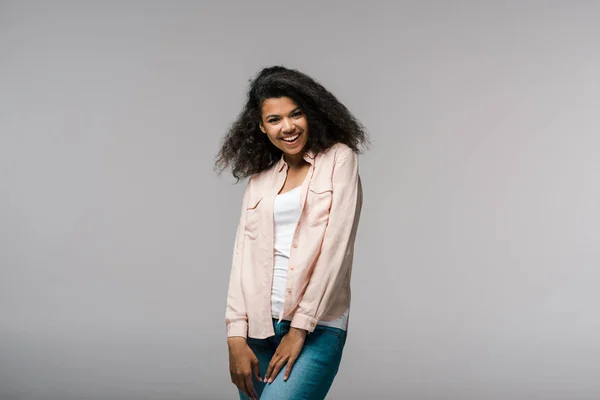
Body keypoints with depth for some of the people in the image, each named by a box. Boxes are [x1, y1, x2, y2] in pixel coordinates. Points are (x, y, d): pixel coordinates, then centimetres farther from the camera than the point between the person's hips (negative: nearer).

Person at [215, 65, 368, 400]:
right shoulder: (260, 177, 13)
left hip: (316, 326, -4)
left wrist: (300, 328, -10)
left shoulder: (339, 159, 2)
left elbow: (335, 247, -6)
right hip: (259, 325, 5)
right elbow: (244, 255, 6)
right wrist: (236, 337, -4)